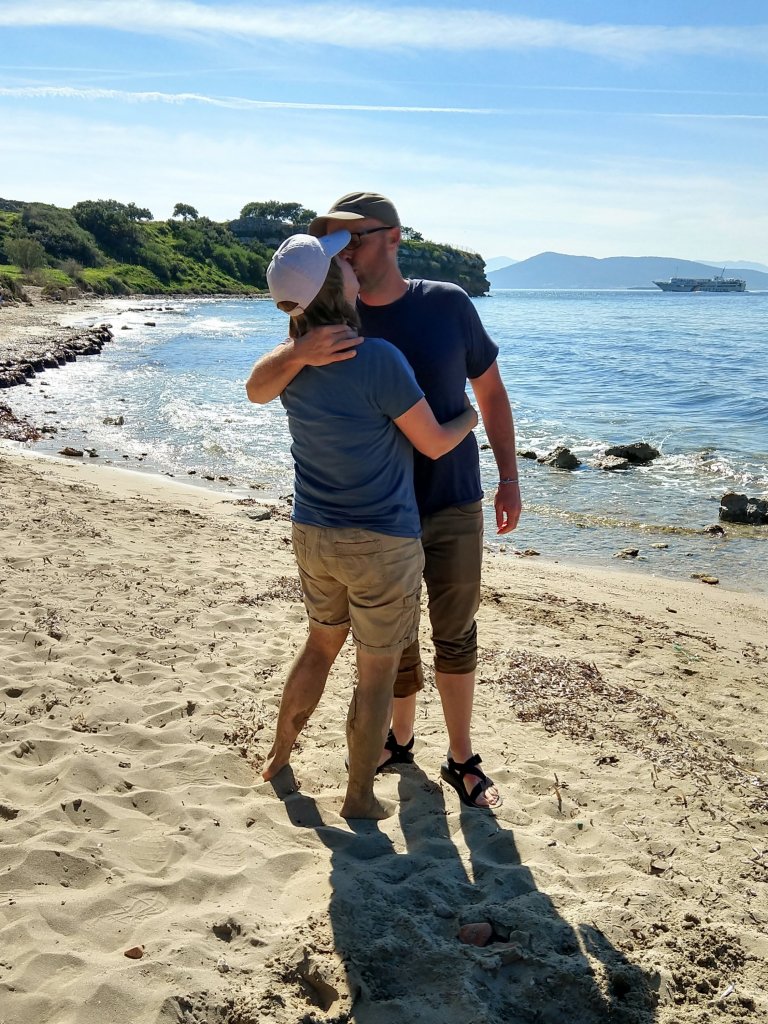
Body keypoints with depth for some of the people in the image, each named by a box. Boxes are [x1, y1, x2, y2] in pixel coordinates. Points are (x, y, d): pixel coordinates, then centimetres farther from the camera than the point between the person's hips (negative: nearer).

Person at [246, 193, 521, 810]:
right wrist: (299, 354, -34)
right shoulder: (332, 325, -6)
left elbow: (490, 389, 2)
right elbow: (258, 390, -12)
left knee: (456, 636, 10)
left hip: (454, 508, -1)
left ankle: (462, 760, 25)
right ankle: (400, 739, 38)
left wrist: (508, 477, 0)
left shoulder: (448, 305, -8)